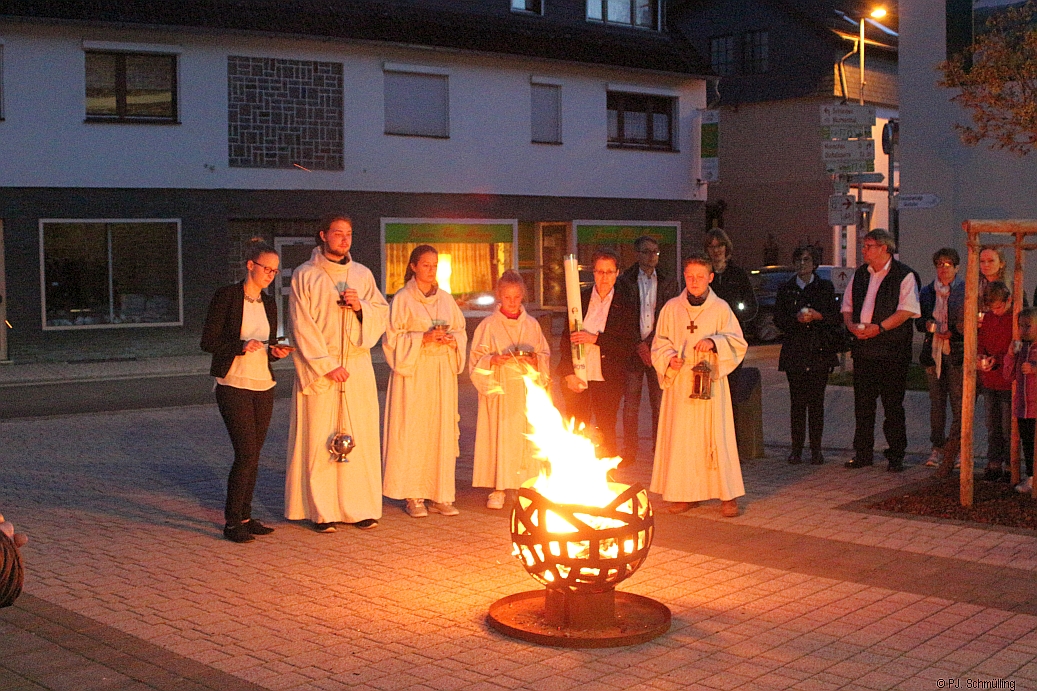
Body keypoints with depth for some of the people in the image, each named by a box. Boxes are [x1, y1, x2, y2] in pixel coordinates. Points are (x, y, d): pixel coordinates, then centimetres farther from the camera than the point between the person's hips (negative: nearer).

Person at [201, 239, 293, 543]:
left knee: (253, 456, 8)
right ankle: (232, 521, -2)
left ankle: (245, 517, 16)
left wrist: (275, 351, -3)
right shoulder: (227, 296, -6)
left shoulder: (269, 303, 13)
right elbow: (208, 341, -8)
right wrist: (241, 347, -21)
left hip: (263, 386, 6)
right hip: (234, 385, -6)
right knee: (246, 453, -11)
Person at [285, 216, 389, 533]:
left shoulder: (362, 274, 12)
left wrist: (360, 306, -9)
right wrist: (327, 364, -11)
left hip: (358, 367, 3)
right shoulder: (304, 276, 0)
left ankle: (359, 506, 10)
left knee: (361, 436, 2)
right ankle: (321, 510, 4)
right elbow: (302, 327, -5)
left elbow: (382, 313, 11)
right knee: (319, 439, -3)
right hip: (317, 367, -3)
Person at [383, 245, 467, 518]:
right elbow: (392, 338, -5)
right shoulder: (402, 299, 0)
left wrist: (452, 340, -7)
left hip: (442, 373, 4)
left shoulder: (446, 298, 13)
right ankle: (413, 496, 2)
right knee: (412, 431, -5)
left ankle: (440, 495, 7)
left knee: (442, 431, 2)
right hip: (413, 374, -4)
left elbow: (461, 331, 15)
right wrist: (423, 339, -16)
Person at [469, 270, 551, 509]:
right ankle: (498, 489, 3)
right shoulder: (488, 326, 1)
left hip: (526, 393, 2)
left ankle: (522, 485, 10)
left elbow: (546, 356, 11)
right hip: (499, 392, -2)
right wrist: (493, 360, -18)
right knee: (499, 437, -5)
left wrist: (534, 361, -10)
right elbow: (476, 361, 0)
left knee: (524, 437, 1)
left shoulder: (532, 325, 8)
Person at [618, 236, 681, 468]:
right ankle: (629, 453, 8)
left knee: (659, 402, 1)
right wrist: (639, 345, -8)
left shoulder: (669, 282, 8)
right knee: (630, 403, 0)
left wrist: (650, 343, -5)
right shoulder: (625, 281, 4)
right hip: (631, 349, -1)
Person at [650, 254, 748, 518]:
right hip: (679, 383, 2)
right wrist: (669, 358, -9)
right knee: (681, 436, 1)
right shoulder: (671, 308, 7)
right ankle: (687, 493, 11)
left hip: (710, 382, -2)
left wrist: (714, 342, -16)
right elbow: (659, 344, 11)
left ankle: (728, 495, 4)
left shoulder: (721, 308, 2)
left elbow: (738, 342, 1)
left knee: (716, 436, -3)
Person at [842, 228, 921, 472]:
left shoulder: (904, 275, -3)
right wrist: (852, 325, -3)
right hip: (863, 348, 6)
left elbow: (907, 310, -12)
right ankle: (862, 453, 17)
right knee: (862, 403, 8)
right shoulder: (860, 274, 16)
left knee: (893, 404, -1)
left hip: (892, 351, -5)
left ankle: (896, 456, 7)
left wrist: (879, 327, -19)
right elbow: (847, 306, 18)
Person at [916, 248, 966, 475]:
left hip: (957, 354, -4)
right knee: (936, 402, 7)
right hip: (933, 353, 4)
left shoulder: (966, 291, 0)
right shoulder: (927, 292, 14)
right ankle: (938, 448, 13)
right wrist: (927, 324, -6)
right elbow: (918, 321, 15)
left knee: (959, 402, -7)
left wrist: (952, 333, -12)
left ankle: (955, 449, -1)